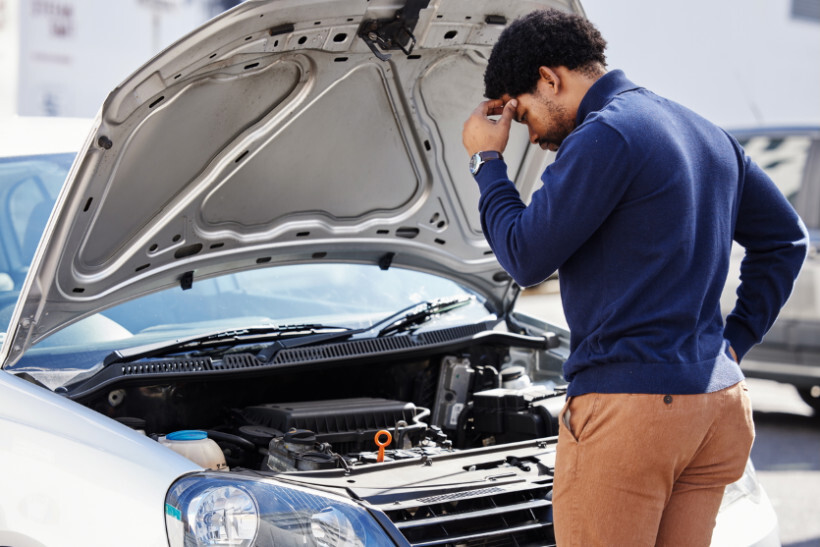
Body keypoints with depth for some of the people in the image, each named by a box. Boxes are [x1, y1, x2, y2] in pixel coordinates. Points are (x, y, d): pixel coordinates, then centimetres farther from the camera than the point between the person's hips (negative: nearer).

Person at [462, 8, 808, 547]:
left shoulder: (605, 136, -12)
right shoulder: (708, 134, 16)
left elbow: (528, 259, -7)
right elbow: (786, 238, 23)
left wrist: (487, 162, 6)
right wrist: (735, 339, 18)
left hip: (628, 405, -9)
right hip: (720, 401, 9)